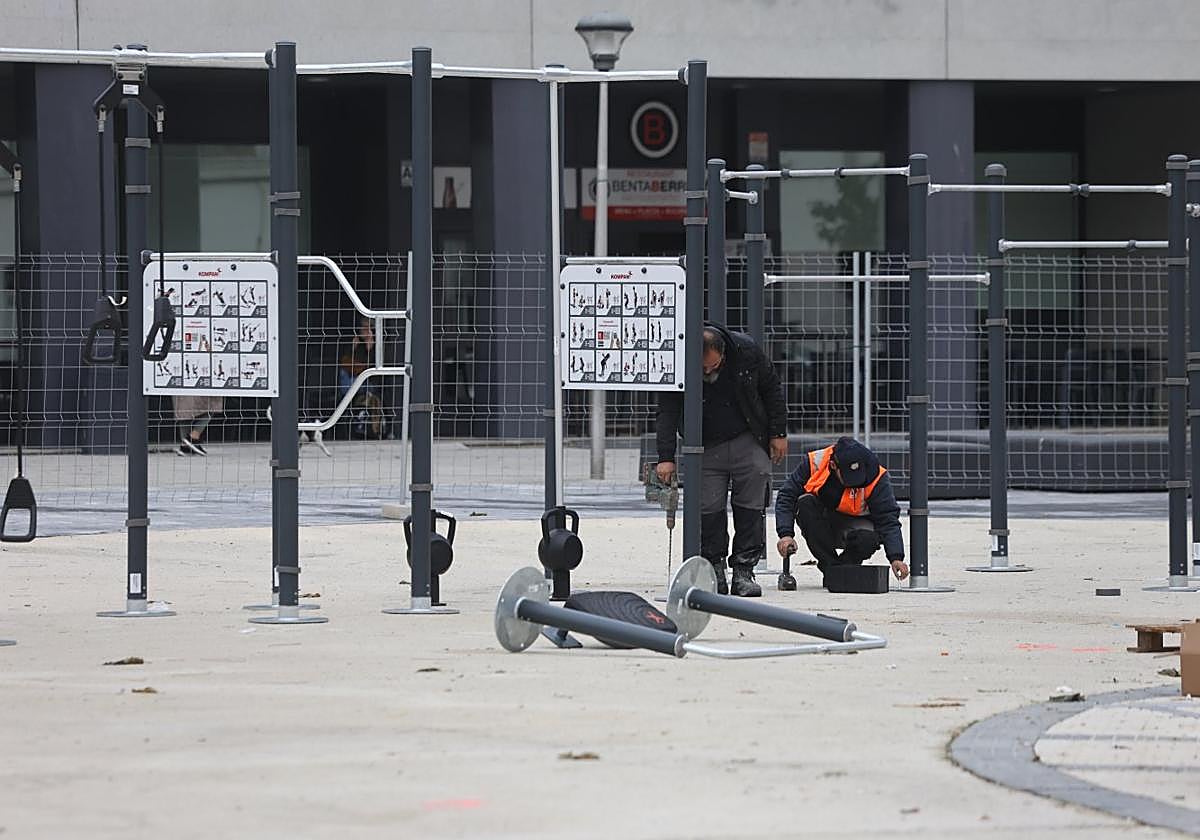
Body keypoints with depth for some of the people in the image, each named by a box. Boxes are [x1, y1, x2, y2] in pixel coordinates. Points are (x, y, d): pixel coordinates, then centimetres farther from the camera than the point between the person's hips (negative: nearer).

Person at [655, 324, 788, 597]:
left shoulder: (746, 351, -17)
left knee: (751, 508, -3)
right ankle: (714, 572, 6)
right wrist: (666, 457, -27)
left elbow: (772, 390, -2)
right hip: (707, 448, 0)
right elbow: (667, 413, -18)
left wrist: (779, 433, -1)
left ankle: (743, 571, 2)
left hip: (749, 443, 0)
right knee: (708, 512, -4)